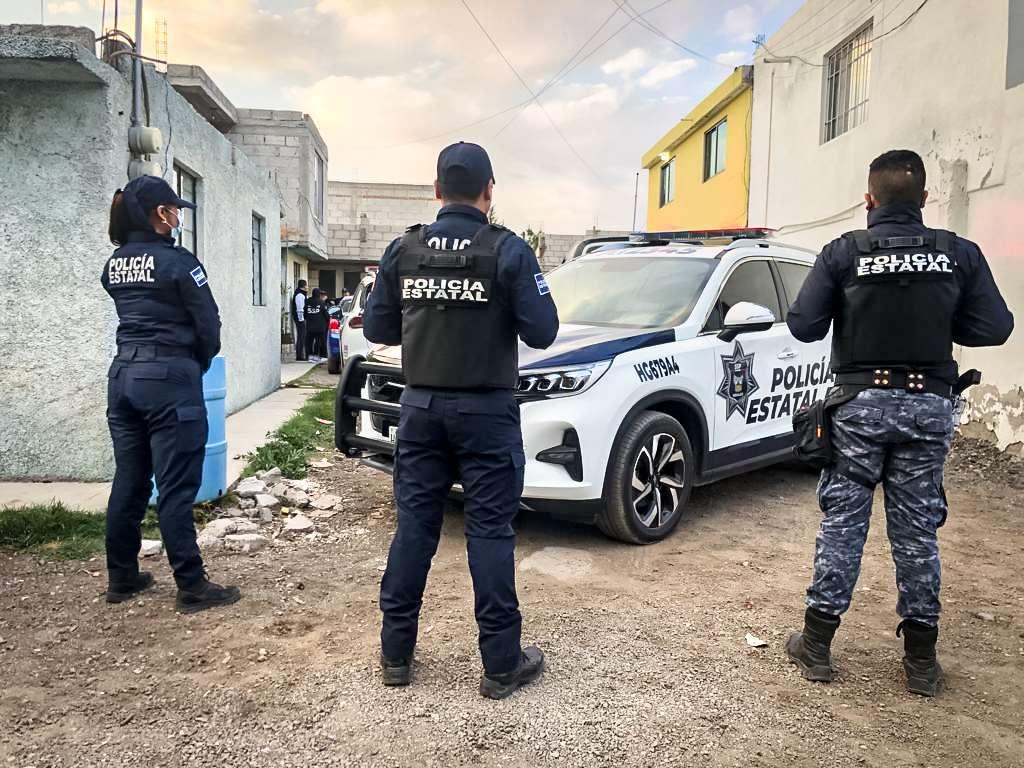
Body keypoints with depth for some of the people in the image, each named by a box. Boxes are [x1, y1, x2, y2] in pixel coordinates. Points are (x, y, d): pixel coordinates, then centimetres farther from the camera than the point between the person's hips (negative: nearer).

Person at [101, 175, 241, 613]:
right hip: (169, 379, -7)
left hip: (123, 376, 7)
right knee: (176, 489, -3)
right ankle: (192, 587, 5)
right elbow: (209, 326, -9)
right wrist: (198, 365, 9)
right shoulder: (177, 261, -11)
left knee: (129, 482, 15)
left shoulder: (114, 264, 10)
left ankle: (121, 577, 25)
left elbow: (135, 315, 11)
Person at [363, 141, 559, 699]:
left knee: (413, 526, 11)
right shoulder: (508, 251, -9)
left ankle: (396, 654, 21)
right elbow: (541, 333, -9)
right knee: (490, 532, 3)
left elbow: (377, 329, 6)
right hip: (485, 411, -3)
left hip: (421, 406, 4)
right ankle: (501, 664, 13)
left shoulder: (403, 250, 1)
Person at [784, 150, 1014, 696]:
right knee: (917, 532, 10)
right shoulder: (960, 254, 0)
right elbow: (994, 328, 0)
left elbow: (802, 324, -8)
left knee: (842, 523, 6)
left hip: (861, 403, -2)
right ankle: (921, 660, 20)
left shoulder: (843, 252, -6)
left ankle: (817, 645, 13)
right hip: (928, 405, 2)